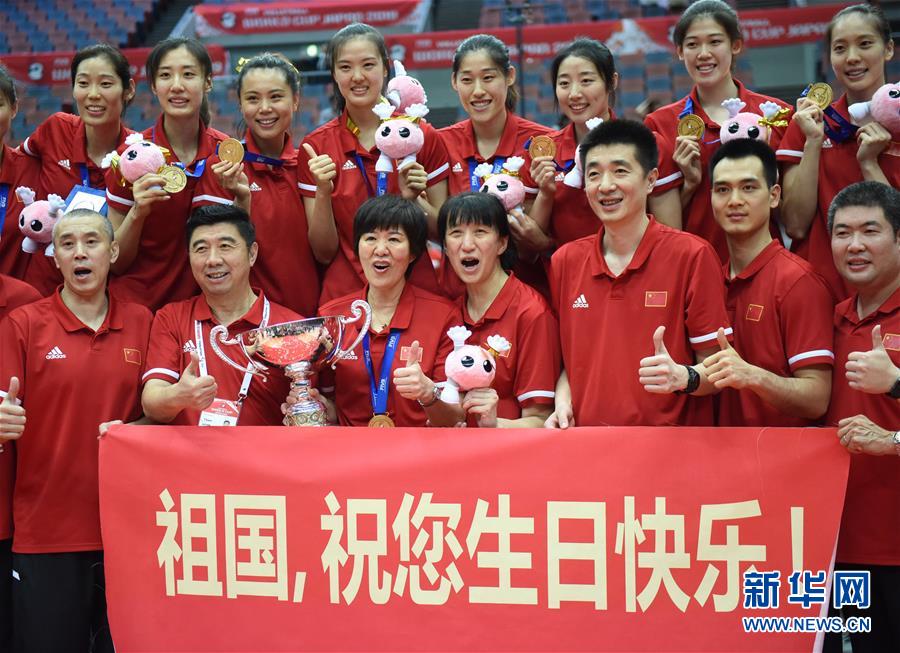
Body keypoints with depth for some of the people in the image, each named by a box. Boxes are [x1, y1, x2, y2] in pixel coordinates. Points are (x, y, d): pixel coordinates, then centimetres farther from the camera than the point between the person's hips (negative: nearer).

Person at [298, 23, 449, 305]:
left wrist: (414, 199, -15)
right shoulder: (316, 147, -1)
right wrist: (323, 192, -17)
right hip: (345, 296, 0)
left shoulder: (423, 136, -3)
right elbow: (324, 253, -1)